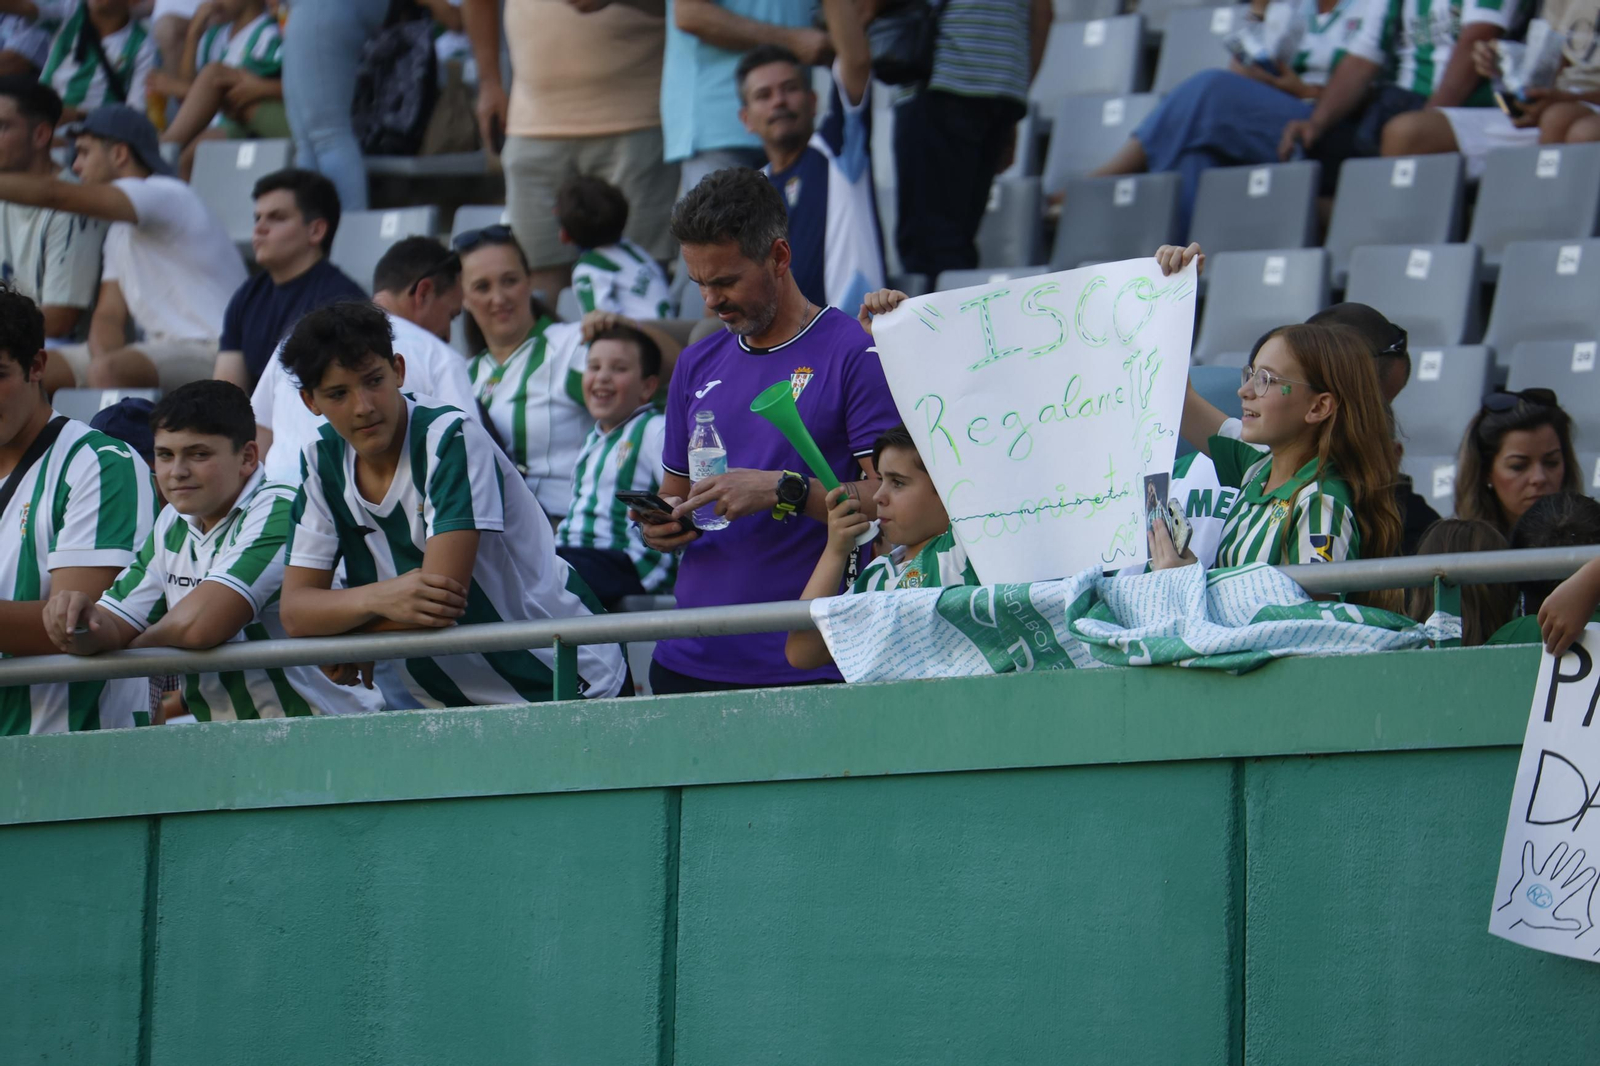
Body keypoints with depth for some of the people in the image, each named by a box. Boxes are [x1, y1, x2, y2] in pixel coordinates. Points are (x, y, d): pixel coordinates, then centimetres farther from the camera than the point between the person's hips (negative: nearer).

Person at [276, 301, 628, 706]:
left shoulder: (453, 440, -15)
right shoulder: (324, 464, 4)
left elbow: (445, 601, -21)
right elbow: (295, 611, -3)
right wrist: (379, 598, -22)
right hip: (455, 704, 7)